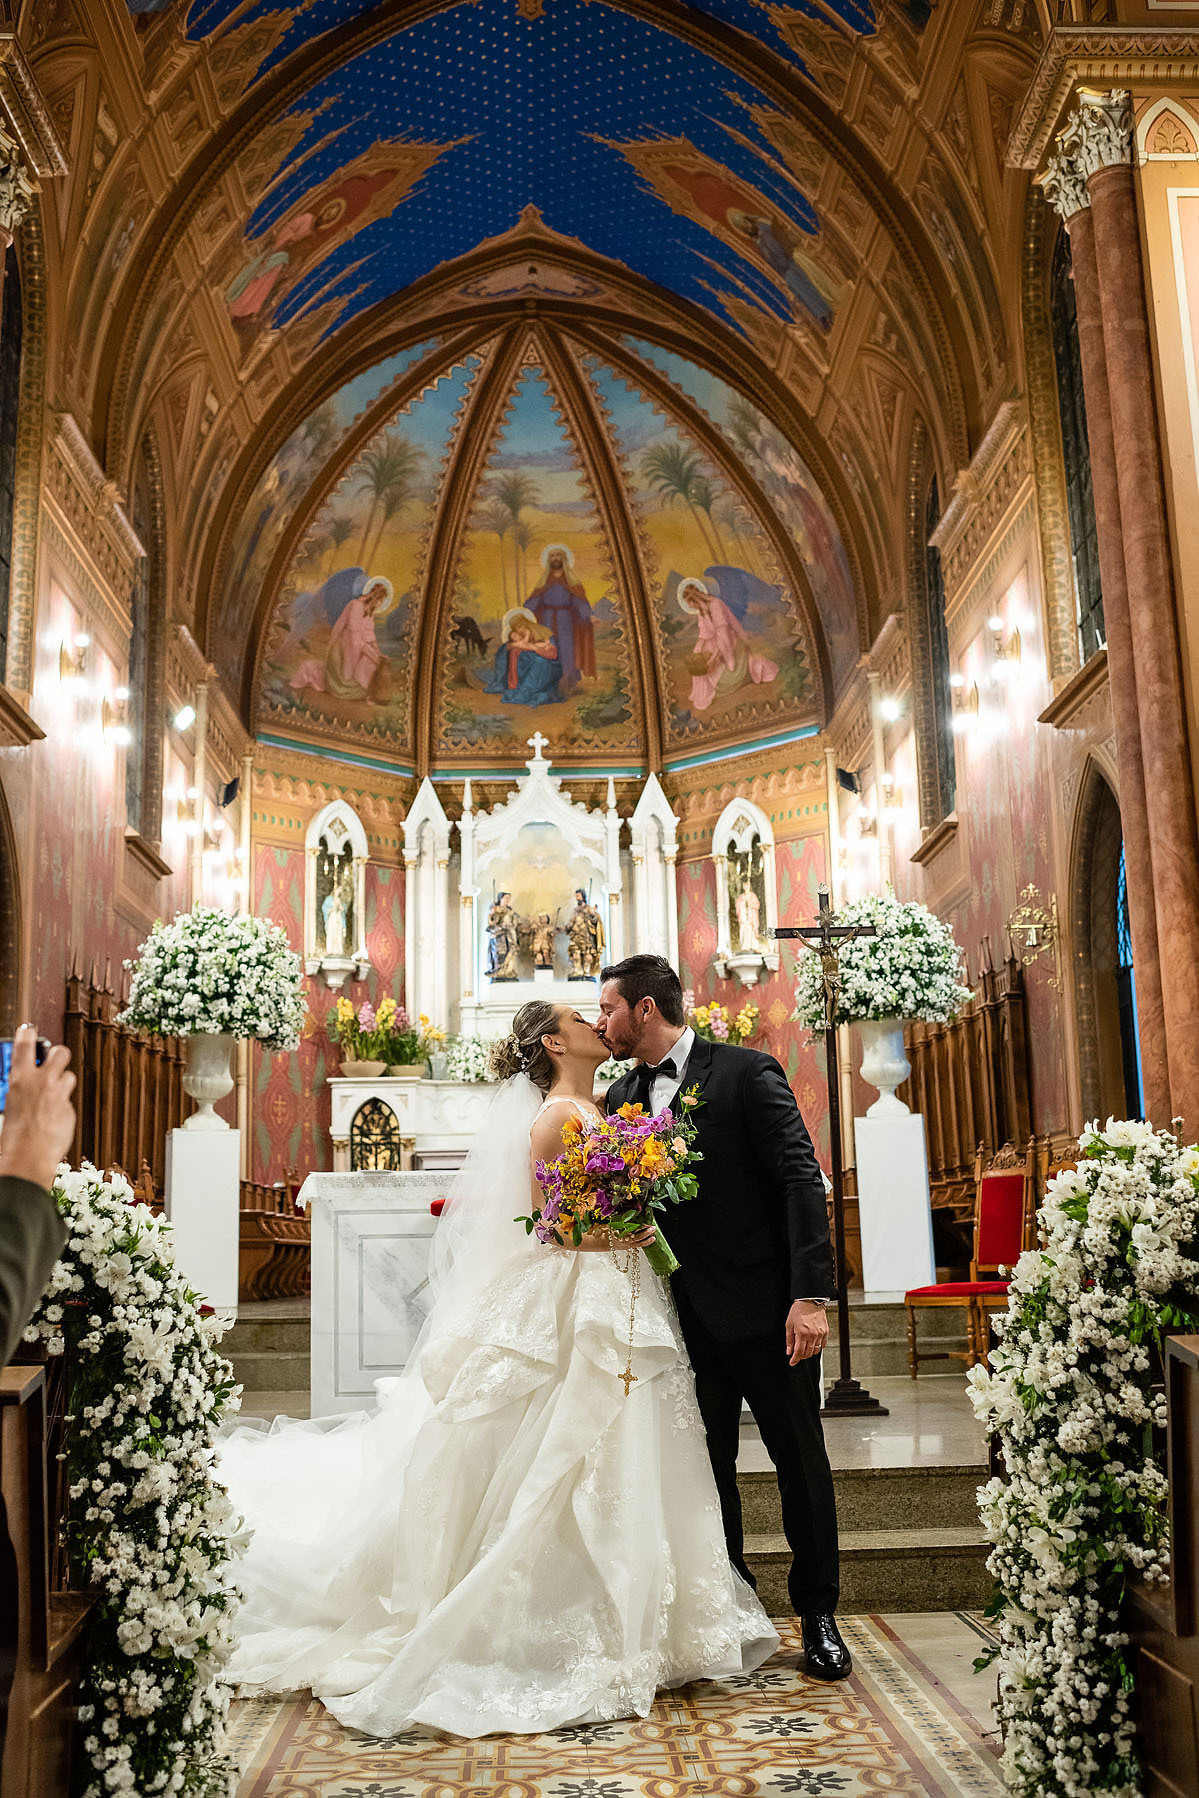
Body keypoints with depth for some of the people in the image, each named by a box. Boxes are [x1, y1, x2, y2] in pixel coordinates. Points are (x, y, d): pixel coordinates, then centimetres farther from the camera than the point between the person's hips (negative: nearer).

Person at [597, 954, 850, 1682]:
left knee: (801, 1461, 8)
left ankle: (818, 1614, 26)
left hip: (764, 1310, -5)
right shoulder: (622, 1097, 8)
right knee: (707, 1472, 12)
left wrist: (811, 1294, -21)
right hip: (685, 1318, 5)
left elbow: (802, 1182, -14)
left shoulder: (747, 1072, -9)